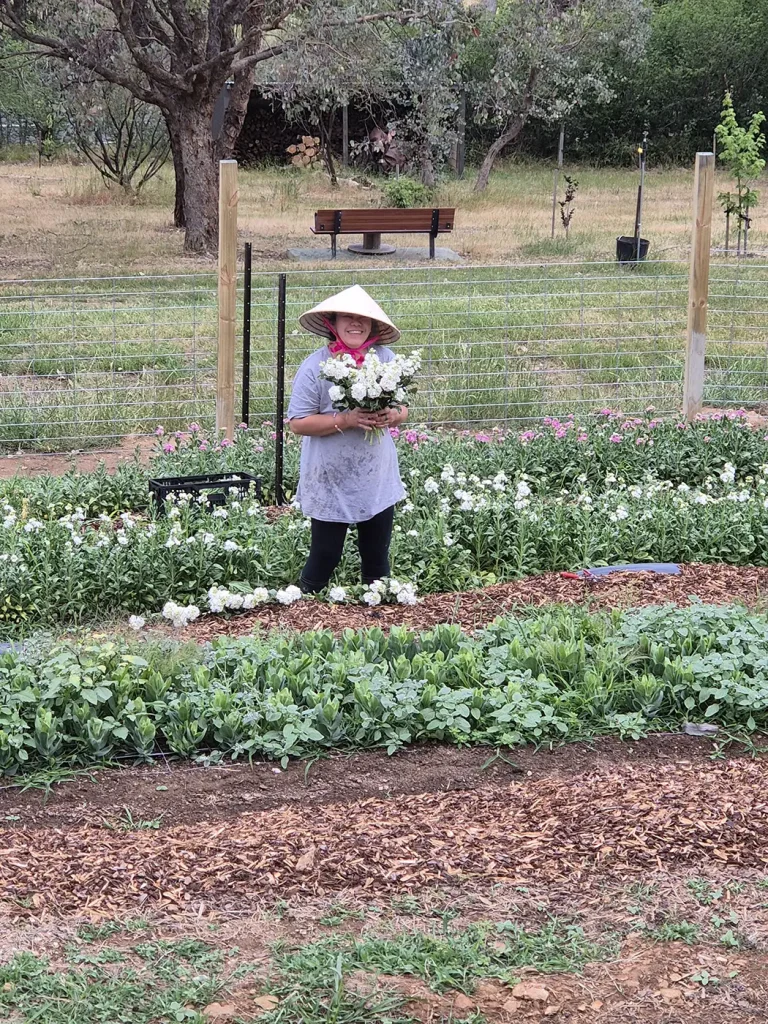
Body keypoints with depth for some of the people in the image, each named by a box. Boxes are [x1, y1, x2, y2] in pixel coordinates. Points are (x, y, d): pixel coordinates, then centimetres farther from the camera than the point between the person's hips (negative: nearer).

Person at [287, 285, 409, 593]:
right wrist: (345, 421, -24)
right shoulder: (315, 366, -12)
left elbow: (403, 408, 8)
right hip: (330, 484, -4)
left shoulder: (386, 359, 0)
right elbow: (298, 423, -13)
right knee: (325, 556, 3)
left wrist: (392, 417, -16)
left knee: (377, 560, 13)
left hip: (378, 481, 4)